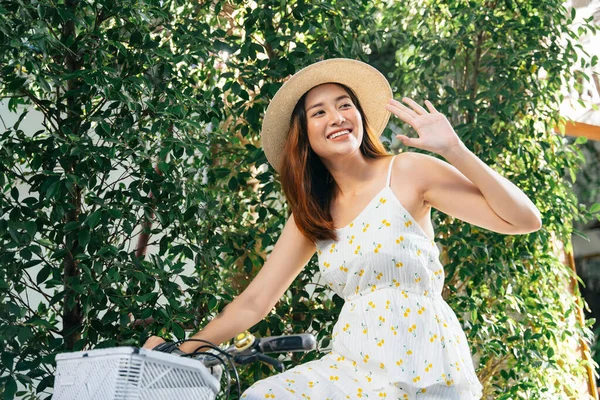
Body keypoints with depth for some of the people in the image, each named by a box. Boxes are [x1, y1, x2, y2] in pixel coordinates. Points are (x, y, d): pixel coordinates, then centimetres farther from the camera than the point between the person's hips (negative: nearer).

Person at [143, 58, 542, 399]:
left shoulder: (407, 171, -5)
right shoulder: (311, 215, 8)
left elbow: (524, 220, -10)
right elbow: (254, 302, 7)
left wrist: (454, 150, -20)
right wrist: (183, 349, -2)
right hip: (353, 368, 4)